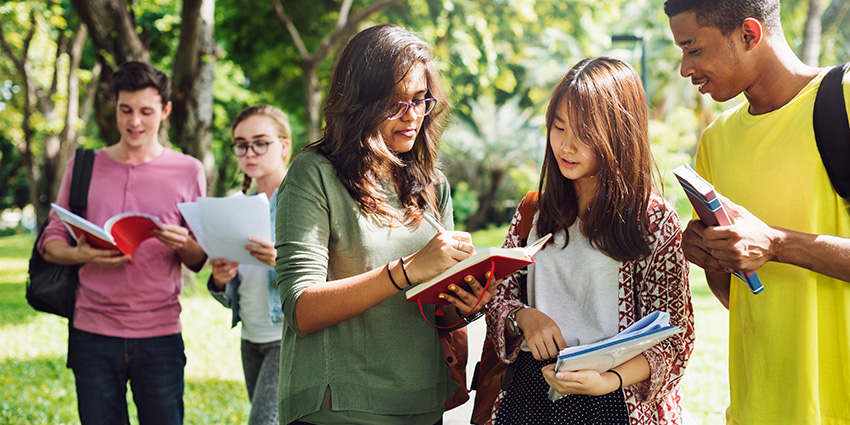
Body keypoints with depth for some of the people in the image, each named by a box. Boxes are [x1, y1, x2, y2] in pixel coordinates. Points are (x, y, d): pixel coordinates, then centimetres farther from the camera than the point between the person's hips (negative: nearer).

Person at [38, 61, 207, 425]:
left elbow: (199, 261, 9)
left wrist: (183, 245, -15)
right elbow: (50, 243, 9)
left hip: (160, 336, 0)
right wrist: (83, 255, -13)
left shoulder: (188, 171, 7)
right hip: (93, 332, 1)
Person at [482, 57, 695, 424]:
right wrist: (524, 317, -12)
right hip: (527, 394, 4)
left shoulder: (656, 222, -6)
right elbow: (499, 299, 11)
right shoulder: (532, 212, 7)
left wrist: (609, 380, -23)